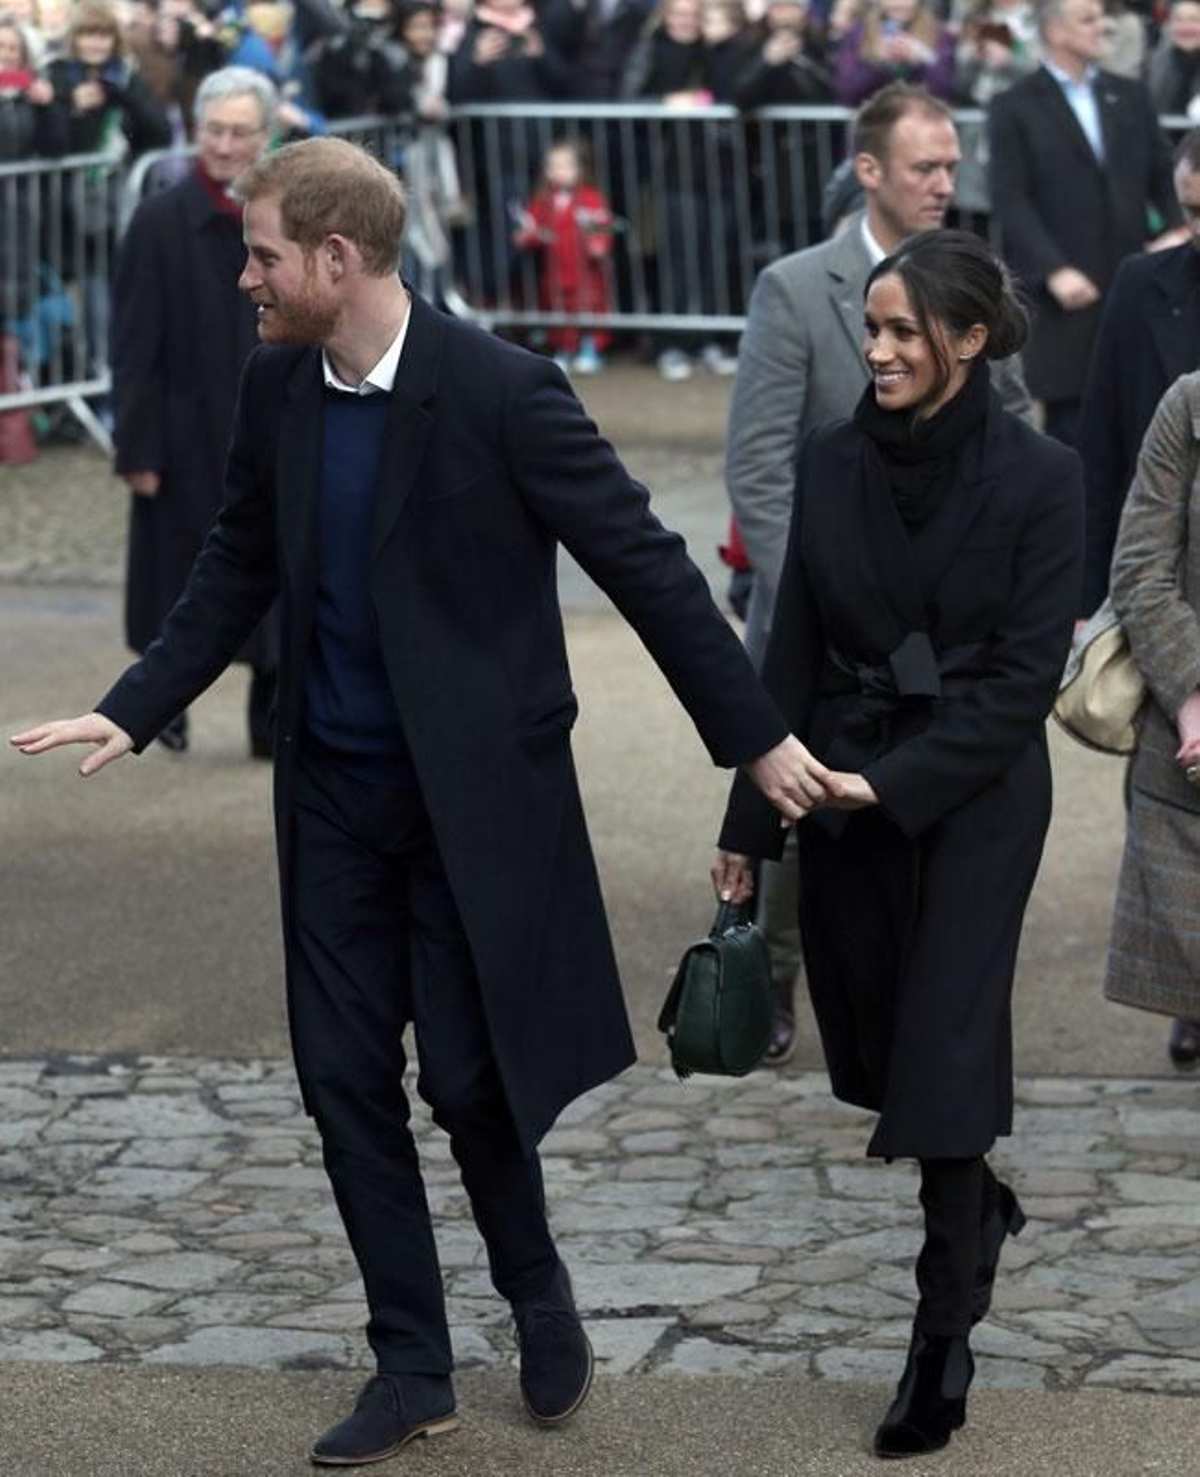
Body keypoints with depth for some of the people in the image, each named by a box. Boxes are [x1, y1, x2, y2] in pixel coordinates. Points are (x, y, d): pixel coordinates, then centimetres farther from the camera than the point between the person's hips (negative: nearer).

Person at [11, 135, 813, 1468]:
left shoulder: (501, 392, -17)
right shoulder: (274, 387, 1)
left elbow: (642, 562, -13)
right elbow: (237, 571, 14)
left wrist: (754, 734, -12)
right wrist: (131, 711, 7)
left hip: (472, 794, -5)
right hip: (333, 794, 6)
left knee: (467, 1077, -2)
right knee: (345, 1081, 6)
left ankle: (536, 1292, 28)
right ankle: (411, 1369, 19)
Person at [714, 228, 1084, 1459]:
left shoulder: (1039, 478, -12)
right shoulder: (831, 464, -1)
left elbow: (1024, 676, -13)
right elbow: (792, 655, 4)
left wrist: (893, 783, -19)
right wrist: (751, 825, 5)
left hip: (973, 801, -4)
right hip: (843, 795, 4)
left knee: (944, 1045, -7)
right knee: (869, 1038, 13)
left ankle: (946, 1330, 4)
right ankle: (979, 1206, 42)